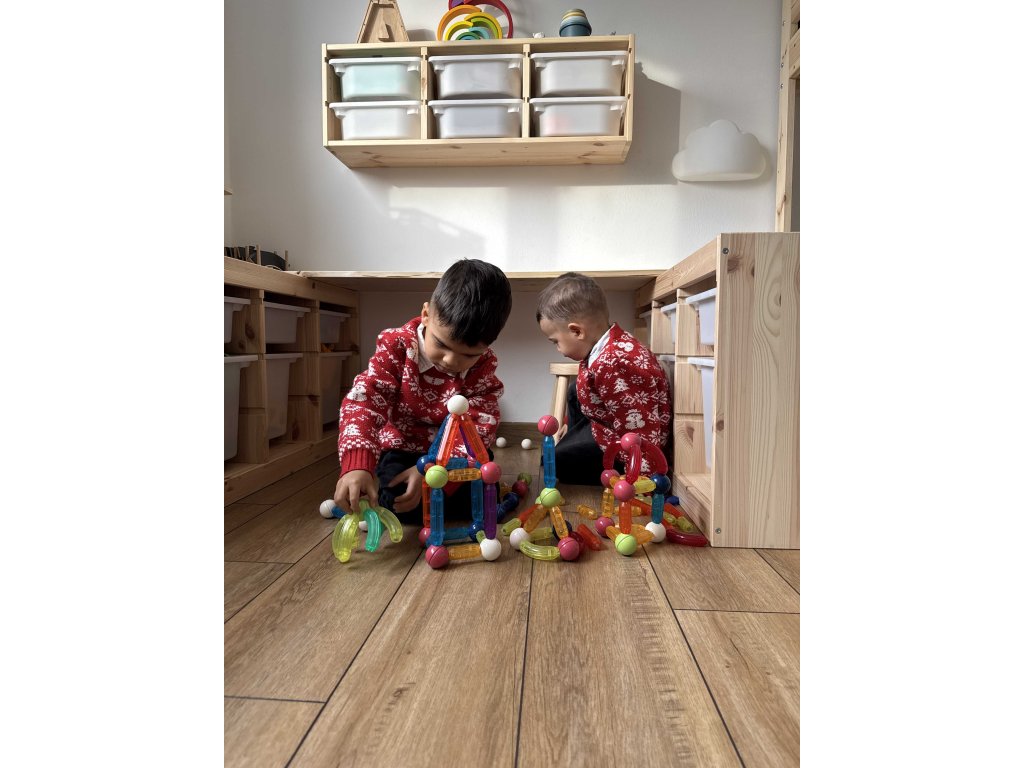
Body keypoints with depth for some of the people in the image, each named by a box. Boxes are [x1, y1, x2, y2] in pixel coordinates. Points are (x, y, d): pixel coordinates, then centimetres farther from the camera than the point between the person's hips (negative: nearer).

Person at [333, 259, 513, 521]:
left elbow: (481, 426, -21)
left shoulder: (484, 366, -16)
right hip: (402, 448, -1)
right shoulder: (397, 346, -21)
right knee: (400, 504, -24)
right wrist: (357, 465, -50)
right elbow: (364, 401, -31)